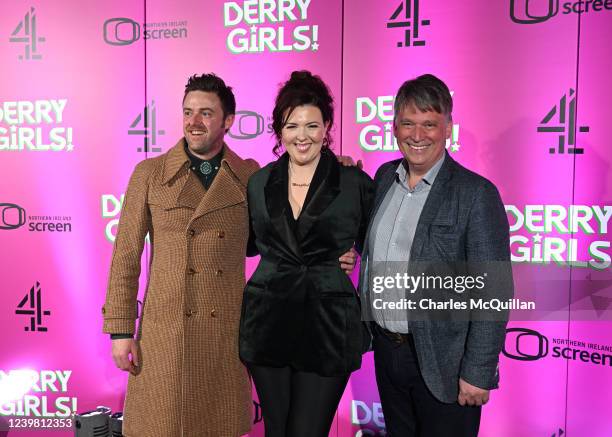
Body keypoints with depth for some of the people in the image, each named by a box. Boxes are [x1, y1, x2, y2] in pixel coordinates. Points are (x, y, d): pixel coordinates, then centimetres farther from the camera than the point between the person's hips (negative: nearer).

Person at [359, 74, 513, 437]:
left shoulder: (476, 194, -16)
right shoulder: (385, 177, 3)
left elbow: (493, 292, -16)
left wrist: (478, 373, -15)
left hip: (442, 362, -5)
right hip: (386, 349, 6)